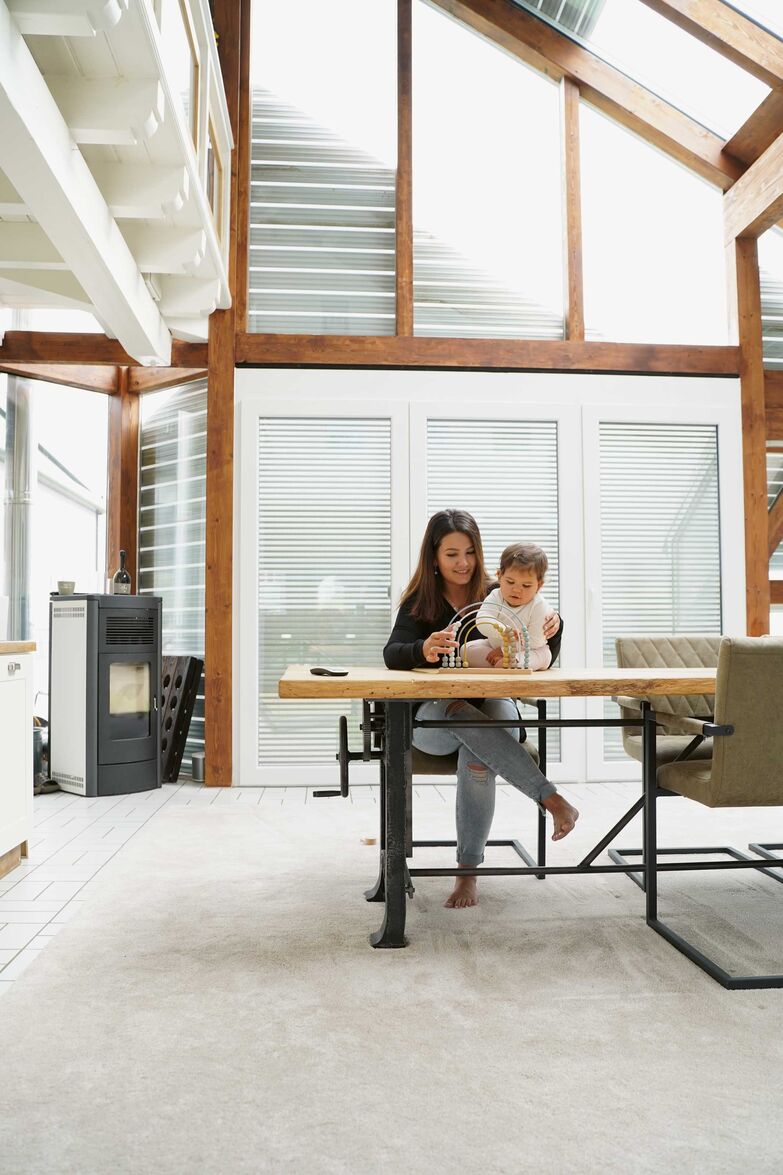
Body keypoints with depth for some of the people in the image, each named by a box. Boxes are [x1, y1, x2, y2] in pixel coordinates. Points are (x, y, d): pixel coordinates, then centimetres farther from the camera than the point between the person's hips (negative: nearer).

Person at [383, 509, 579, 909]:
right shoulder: (420, 601, 3)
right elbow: (392, 654, -14)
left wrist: (551, 630, -20)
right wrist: (423, 650, -38)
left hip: (492, 705, 0)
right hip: (434, 719, 0)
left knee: (477, 756, -34)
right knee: (458, 715, -37)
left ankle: (468, 871, -21)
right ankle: (552, 799, -37)